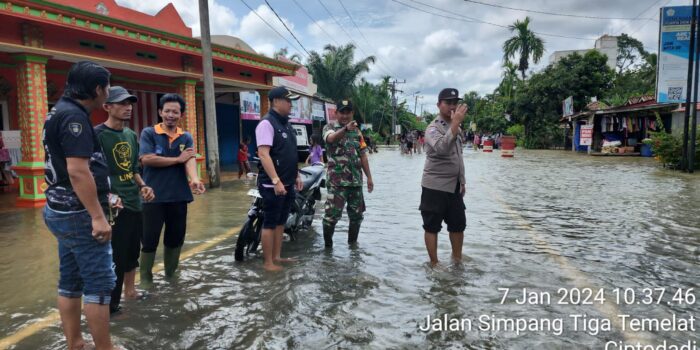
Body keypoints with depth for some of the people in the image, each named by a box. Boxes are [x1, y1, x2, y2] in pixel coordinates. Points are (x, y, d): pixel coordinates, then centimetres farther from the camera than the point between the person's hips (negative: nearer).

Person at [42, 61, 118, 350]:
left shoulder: (60, 112, 15)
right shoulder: (74, 116, -17)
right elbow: (77, 171, -25)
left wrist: (102, 196, 26)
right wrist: (98, 216, -24)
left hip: (64, 210, 10)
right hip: (79, 214, -10)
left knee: (71, 282, 14)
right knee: (99, 283, -3)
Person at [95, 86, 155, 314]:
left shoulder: (131, 135, 12)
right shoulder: (98, 134, -11)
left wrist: (142, 186, 6)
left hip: (134, 203, 8)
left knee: (132, 251, 19)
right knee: (114, 257, -1)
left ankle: (130, 290, 35)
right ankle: (110, 304, 12)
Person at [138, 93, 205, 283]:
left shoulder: (186, 137, 8)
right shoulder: (149, 133, -2)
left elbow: (190, 160, -10)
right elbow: (146, 159, -16)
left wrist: (194, 180, -30)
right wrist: (178, 159, -10)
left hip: (178, 196, 4)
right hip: (153, 196, -3)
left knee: (176, 238, 13)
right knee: (149, 239, 2)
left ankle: (171, 275, 30)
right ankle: (145, 279, 18)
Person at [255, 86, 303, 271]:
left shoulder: (287, 124, 15)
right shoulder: (267, 123, -14)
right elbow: (263, 154, -23)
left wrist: (296, 175, 19)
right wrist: (276, 181, -28)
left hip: (288, 184, 9)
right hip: (273, 184, -9)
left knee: (281, 222, 14)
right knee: (270, 223, -1)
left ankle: (277, 256, 24)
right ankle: (268, 262, 7)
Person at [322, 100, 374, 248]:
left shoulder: (357, 132, 14)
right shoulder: (329, 127, -3)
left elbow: (363, 155, 15)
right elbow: (331, 138, -28)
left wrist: (369, 177, 10)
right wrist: (345, 128, -48)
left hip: (356, 181, 5)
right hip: (337, 181, -5)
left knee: (356, 215, 12)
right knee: (332, 215, -8)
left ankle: (353, 242, 28)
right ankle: (328, 244, 8)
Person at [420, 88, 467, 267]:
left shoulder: (456, 127, 14)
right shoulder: (433, 128, -13)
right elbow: (441, 148, -34)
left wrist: (462, 181, 19)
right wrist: (456, 122, -34)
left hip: (454, 186, 8)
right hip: (435, 186, -8)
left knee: (458, 224, 15)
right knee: (432, 226, 2)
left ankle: (457, 258, 32)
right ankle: (434, 263, 14)